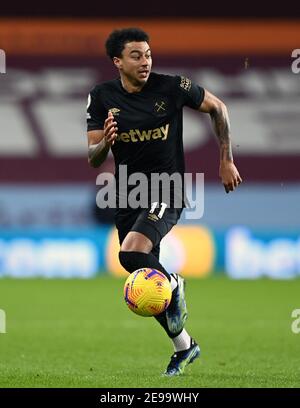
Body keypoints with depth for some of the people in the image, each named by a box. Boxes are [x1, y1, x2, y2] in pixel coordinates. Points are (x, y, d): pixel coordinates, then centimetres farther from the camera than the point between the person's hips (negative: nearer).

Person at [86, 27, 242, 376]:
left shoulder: (171, 87, -11)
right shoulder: (102, 97, -4)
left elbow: (217, 108, 5)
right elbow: (93, 159, -5)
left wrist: (226, 162, 3)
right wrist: (105, 142, -29)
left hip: (167, 190, -4)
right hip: (127, 196, 4)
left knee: (131, 254, -30)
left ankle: (173, 285, 1)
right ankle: (184, 346, 31)